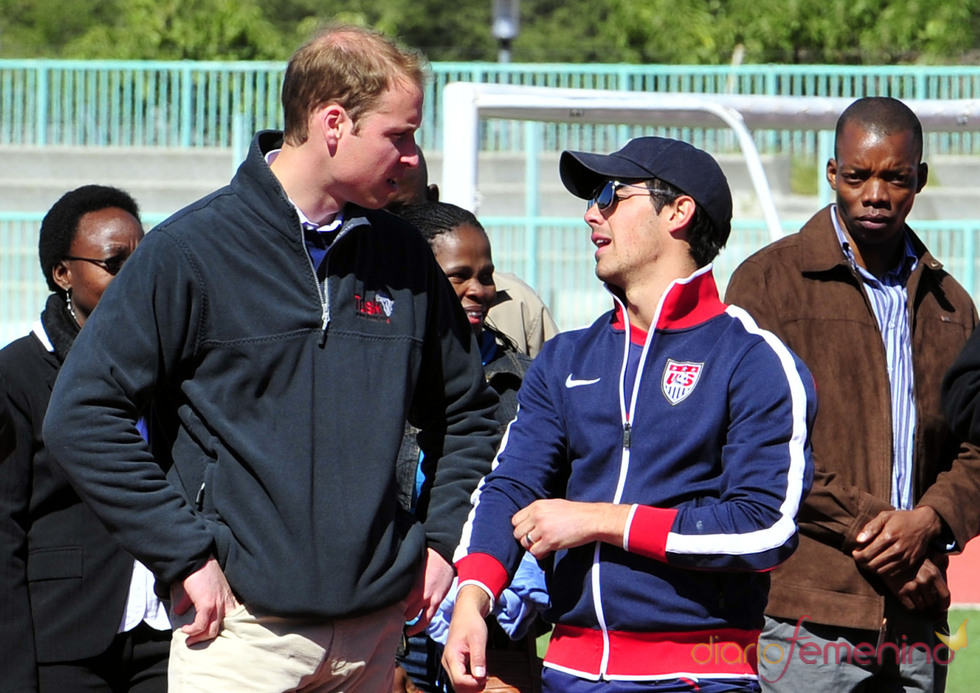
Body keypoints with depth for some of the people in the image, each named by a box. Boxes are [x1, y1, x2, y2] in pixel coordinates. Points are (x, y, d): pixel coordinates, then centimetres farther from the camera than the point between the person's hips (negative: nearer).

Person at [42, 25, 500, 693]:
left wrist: (443, 539, 10)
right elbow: (82, 413, -9)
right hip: (243, 630, -4)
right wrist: (185, 554, -12)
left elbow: (467, 414, 24)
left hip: (377, 628, 4)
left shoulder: (405, 257, 10)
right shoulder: (192, 249, -5)